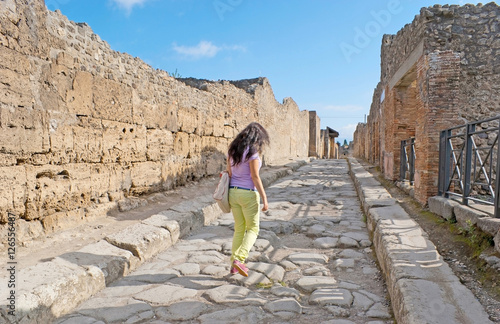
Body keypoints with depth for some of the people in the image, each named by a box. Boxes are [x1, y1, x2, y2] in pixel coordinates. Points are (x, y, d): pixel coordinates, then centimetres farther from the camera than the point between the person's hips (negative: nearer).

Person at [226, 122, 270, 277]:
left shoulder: (233, 150, 7)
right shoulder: (252, 152, -14)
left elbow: (229, 173, 10)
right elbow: (255, 177, -18)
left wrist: (231, 197, 18)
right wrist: (264, 198, -13)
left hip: (234, 192, 7)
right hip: (248, 194, -6)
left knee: (239, 229, 16)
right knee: (253, 229, 8)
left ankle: (234, 264, 17)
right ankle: (239, 259, -7)